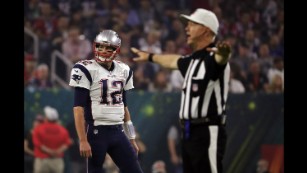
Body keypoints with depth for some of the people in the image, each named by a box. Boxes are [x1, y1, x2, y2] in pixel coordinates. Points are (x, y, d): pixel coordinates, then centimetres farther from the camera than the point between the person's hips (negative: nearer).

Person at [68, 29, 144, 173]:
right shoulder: (87, 70, -9)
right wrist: (83, 140, -19)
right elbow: (79, 108, -13)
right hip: (96, 132, -6)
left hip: (118, 132, 6)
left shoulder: (123, 70, 11)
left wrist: (131, 139, 18)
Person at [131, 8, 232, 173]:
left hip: (208, 134, -10)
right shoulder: (192, 59, 17)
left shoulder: (212, 57, -12)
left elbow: (221, 58, -37)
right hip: (189, 133, 10)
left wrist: (223, 53, -61)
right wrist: (150, 56, 54)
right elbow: (174, 61, 38)